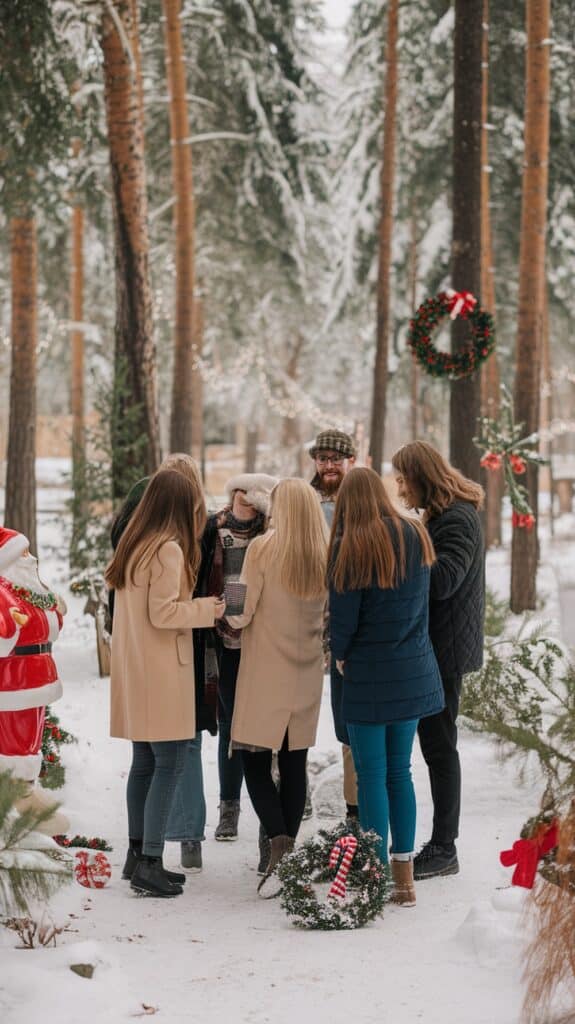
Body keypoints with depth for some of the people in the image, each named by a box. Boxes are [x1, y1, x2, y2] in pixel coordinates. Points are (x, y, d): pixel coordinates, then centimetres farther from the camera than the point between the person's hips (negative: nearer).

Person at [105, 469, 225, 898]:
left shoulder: (135, 544, 13)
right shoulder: (168, 549, -15)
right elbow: (163, 613, -19)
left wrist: (197, 605, 11)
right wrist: (207, 609, -7)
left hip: (135, 671, 9)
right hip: (162, 673, -9)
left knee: (145, 762, 14)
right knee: (170, 763, -7)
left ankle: (139, 854, 19)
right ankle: (150, 863, -9)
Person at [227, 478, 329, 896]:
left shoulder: (263, 548, -13)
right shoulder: (327, 556, -1)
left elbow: (242, 614, -12)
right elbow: (329, 617, 9)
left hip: (265, 672, -4)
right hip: (307, 673, 4)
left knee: (255, 759, 2)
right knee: (294, 763, 11)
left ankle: (279, 843, -17)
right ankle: (288, 853, 16)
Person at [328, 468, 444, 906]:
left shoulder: (351, 546, -12)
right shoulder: (416, 536, 3)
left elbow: (343, 615, -9)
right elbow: (422, 602, 10)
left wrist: (341, 655, 7)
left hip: (369, 673, -5)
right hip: (415, 671, 5)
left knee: (371, 776, 2)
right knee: (400, 772, 12)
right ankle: (404, 877, 14)